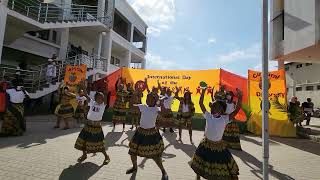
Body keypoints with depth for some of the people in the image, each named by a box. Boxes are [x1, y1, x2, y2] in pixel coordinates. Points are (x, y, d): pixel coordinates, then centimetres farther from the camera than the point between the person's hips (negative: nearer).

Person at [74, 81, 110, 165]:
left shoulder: (103, 105, -8)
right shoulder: (92, 103, 0)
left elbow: (105, 96, -23)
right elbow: (86, 95, -6)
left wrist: (106, 88, -34)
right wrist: (83, 86, -14)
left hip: (97, 126, -4)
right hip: (88, 124, 4)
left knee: (98, 142, 1)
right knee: (84, 139, 15)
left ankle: (106, 157, 19)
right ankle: (84, 155, 40)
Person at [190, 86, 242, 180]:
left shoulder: (225, 119, -16)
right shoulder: (208, 116, -10)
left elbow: (237, 110, -26)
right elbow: (200, 103, -13)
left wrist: (240, 97, -38)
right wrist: (203, 91, -18)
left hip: (218, 146, -3)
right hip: (206, 145, 3)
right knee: (199, 165, 20)